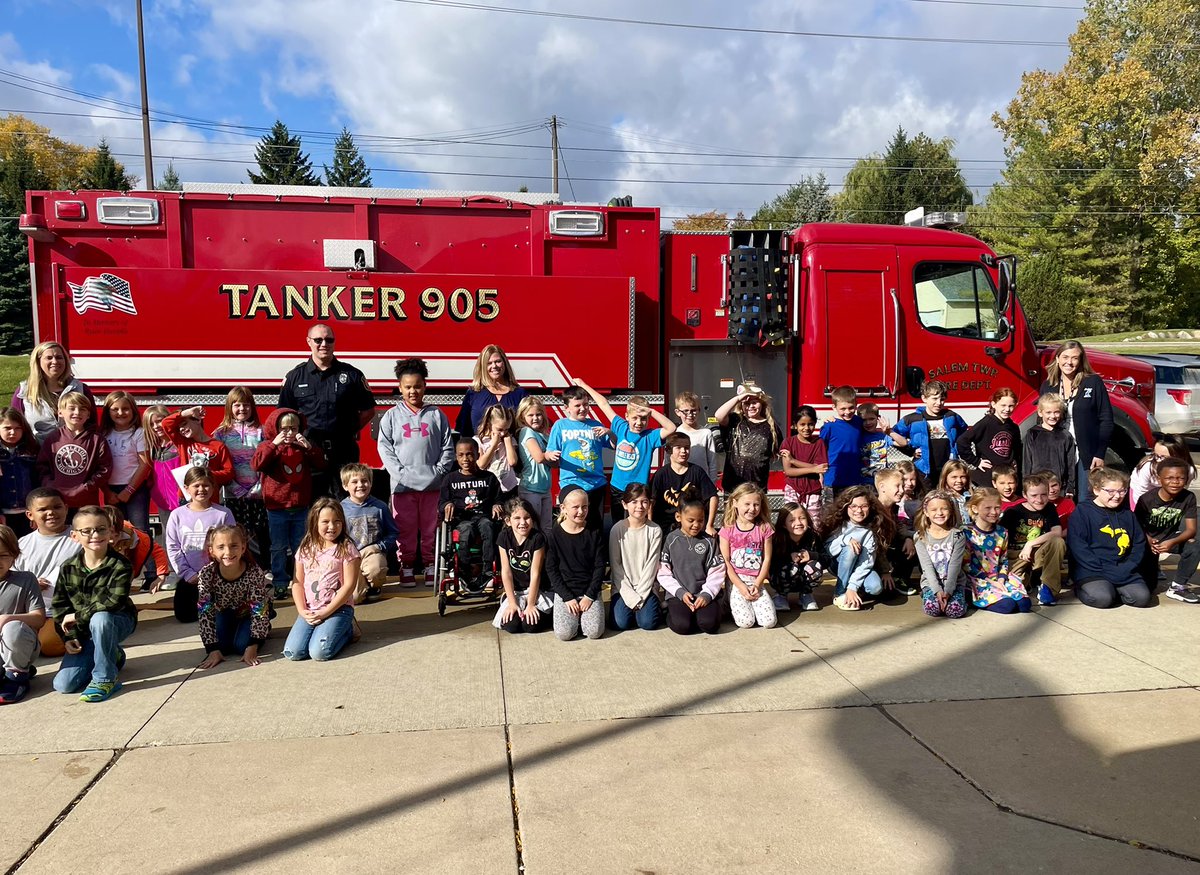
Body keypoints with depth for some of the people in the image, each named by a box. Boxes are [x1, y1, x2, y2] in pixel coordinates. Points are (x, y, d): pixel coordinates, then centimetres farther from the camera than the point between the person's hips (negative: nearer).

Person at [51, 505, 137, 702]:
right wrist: (68, 636, -8)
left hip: (117, 622, -4)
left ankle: (104, 679, -22)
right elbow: (60, 606, 2)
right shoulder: (68, 568, -3)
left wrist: (78, 616, -23)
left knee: (99, 619, -40)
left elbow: (114, 602, -29)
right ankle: (113, 657, 20)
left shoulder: (120, 566, -17)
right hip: (83, 633, 5)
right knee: (63, 684, -7)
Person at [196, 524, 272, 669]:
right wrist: (213, 649, -28)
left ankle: (264, 631, 9)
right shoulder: (206, 574, -29)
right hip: (225, 614, 3)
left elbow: (259, 610, -28)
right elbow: (205, 613, -25)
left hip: (248, 614, -2)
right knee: (222, 645, -18)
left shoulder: (254, 572, -34)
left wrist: (252, 647, -31)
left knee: (242, 645, -22)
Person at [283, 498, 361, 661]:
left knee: (319, 652, -23)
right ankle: (320, 629, 14)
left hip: (338, 608, -4)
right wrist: (302, 611, -6)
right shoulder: (305, 549, 9)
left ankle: (347, 631, 7)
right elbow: (297, 582, 8)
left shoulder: (346, 549, -5)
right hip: (310, 611, 4)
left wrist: (325, 612, -13)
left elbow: (349, 585, -10)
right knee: (291, 653, -13)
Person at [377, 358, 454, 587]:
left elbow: (448, 448, 6)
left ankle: (431, 567, 17)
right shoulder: (392, 416, 6)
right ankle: (406, 567, 15)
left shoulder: (437, 415, 8)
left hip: (432, 484, 1)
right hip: (403, 484, 0)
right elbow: (384, 447, 1)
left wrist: (439, 471, -6)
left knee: (431, 529, 7)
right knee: (405, 529, 4)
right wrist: (399, 472, -9)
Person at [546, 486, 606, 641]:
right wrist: (567, 598, -11)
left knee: (594, 631, -18)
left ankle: (582, 614, 14)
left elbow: (600, 567, -1)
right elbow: (551, 569, -4)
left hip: (590, 591, 1)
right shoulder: (555, 535, -5)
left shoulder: (594, 533, -2)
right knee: (564, 633, -19)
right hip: (564, 592, -1)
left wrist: (589, 596, -9)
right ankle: (574, 615, 13)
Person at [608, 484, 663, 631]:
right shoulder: (618, 529, -7)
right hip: (623, 587, 0)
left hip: (645, 587, 0)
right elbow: (615, 564, -7)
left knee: (648, 622, -19)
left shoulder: (655, 530, -5)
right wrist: (631, 596, -13)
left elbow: (651, 565, -6)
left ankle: (655, 605, 14)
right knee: (621, 622, -19)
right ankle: (634, 605, 13)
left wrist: (640, 596, -13)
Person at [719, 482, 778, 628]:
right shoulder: (728, 530, -2)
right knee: (745, 622, -18)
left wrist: (757, 584, -8)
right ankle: (732, 604, 14)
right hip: (735, 580, -2)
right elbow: (725, 561, -4)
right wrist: (741, 586, -12)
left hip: (757, 581, 2)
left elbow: (767, 559, 2)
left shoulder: (764, 528, 3)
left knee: (769, 621, -14)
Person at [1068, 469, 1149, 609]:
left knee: (1142, 597, -18)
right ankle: (1081, 590, 2)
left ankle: (1112, 589, 8)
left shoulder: (1127, 514, 15)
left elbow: (1139, 543, 15)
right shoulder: (1082, 512, -4)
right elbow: (1077, 546, -12)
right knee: (1102, 598, -30)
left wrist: (1127, 568, -3)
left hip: (1122, 570, 5)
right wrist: (1103, 571, -16)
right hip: (1091, 571, -5)